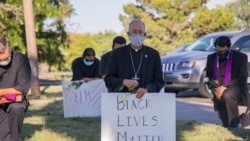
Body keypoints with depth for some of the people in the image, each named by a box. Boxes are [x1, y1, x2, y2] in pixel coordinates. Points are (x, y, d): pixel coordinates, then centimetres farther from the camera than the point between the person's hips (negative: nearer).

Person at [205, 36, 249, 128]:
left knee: (228, 95, -40)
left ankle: (236, 124, -26)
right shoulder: (211, 58, 7)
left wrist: (225, 87, -22)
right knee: (227, 125, -11)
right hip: (220, 93, 4)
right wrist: (214, 88, -10)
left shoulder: (241, 57, -6)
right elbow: (208, 78, 12)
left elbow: (242, 79, -11)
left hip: (236, 90, -4)